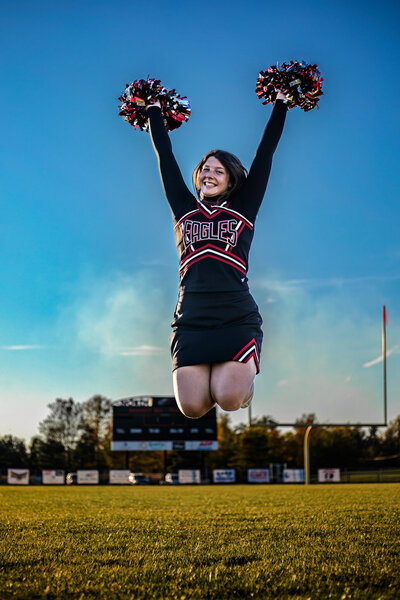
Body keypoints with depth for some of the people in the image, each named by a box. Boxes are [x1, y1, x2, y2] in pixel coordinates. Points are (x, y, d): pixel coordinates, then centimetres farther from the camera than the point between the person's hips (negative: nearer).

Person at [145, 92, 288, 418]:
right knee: (192, 408, -12)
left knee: (230, 400, -19)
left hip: (237, 320, -1)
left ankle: (244, 373, 18)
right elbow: (165, 155, 23)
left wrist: (280, 103, 17)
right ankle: (209, 372, 23)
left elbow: (265, 152, 14)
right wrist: (154, 110, 30)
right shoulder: (184, 208, 16)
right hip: (191, 320, 2)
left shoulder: (243, 208, 13)